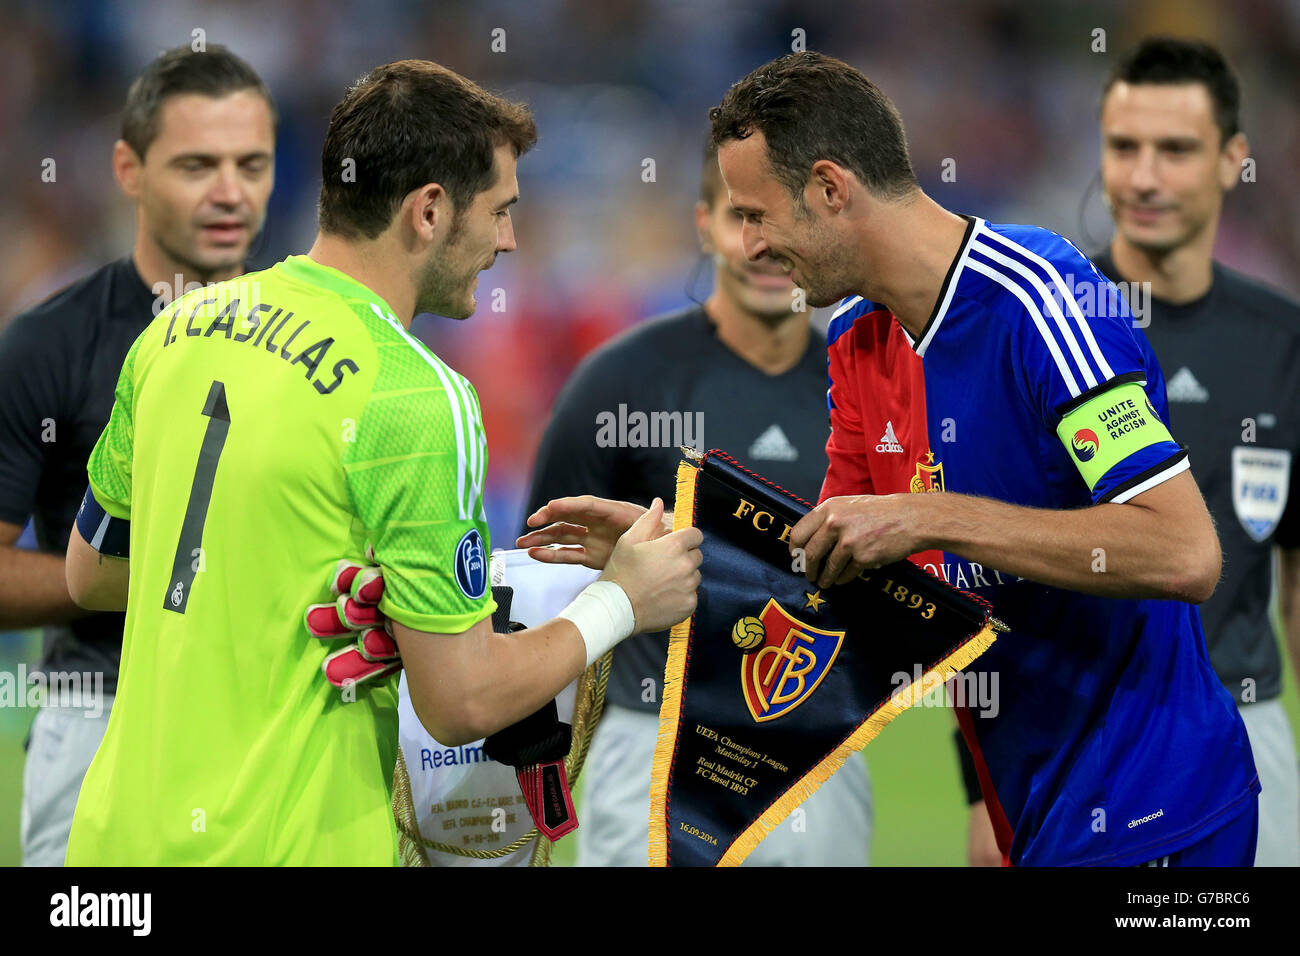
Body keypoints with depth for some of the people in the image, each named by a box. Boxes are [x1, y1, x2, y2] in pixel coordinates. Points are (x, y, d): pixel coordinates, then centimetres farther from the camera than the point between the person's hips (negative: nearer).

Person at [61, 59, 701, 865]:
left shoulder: (177, 329, 4)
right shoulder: (416, 401, -17)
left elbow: (89, 572, 16)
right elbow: (461, 702, -16)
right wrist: (622, 602, 0)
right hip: (280, 844, -7)